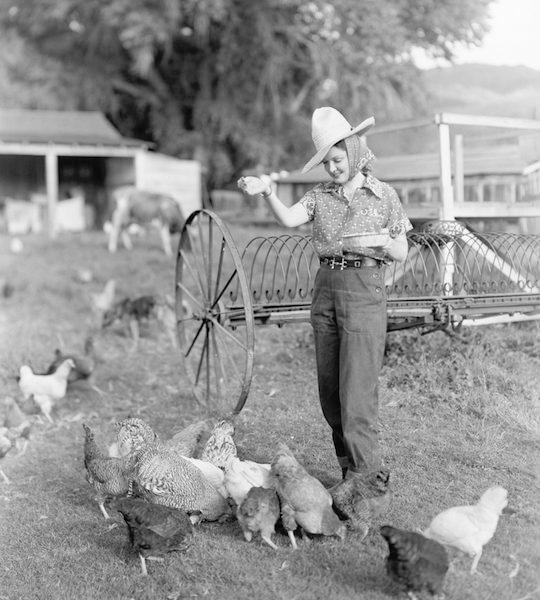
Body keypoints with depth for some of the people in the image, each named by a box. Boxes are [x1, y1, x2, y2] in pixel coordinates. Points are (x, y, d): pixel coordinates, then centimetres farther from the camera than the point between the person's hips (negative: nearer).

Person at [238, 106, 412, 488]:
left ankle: (367, 474, -2)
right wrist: (266, 192, -25)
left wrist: (380, 242, -15)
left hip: (365, 289, -4)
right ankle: (349, 465, 20)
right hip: (326, 288, 4)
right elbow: (290, 219, -9)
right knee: (329, 388, 7)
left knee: (357, 386, -10)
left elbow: (401, 254, 6)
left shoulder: (384, 196, 5)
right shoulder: (320, 195, 11)